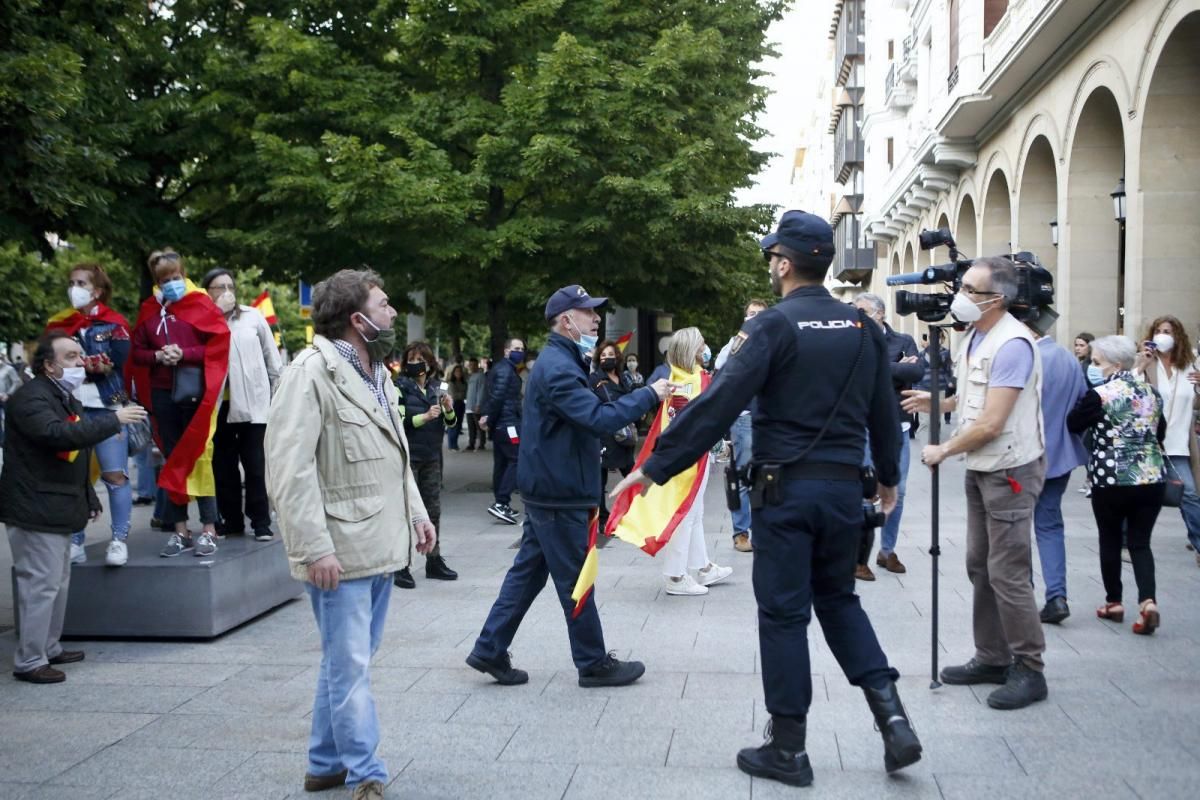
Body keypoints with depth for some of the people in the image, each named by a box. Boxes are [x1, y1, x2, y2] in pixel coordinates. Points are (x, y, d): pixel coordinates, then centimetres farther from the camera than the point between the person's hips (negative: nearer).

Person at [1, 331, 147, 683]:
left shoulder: (66, 398, 17)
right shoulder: (31, 398, -16)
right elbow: (58, 434, -34)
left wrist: (89, 499, 22)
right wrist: (113, 420, -31)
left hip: (57, 508, 10)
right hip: (34, 510, -10)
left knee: (58, 583, 17)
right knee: (41, 585, -7)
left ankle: (49, 648, 29)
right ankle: (29, 662, 0)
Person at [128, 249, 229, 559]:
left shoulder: (201, 304, -1)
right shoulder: (149, 310, 10)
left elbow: (218, 347, -6)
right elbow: (137, 352, 12)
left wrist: (184, 353, -17)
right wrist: (157, 356, -8)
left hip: (194, 391, -4)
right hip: (162, 393, 4)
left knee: (198, 458, -2)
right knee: (172, 460, 7)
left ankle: (209, 530, 4)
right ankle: (179, 531, 13)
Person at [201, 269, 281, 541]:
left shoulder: (252, 317, 3)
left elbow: (272, 358, 8)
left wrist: (278, 392, 8)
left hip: (253, 402, -1)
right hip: (218, 404, 1)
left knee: (255, 465, 1)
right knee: (223, 466, 9)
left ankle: (261, 522, 8)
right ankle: (231, 520, 19)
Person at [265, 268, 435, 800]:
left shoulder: (376, 373, 14)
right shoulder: (311, 373, -15)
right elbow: (290, 469, -20)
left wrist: (415, 512, 16)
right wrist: (314, 548, -23)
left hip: (381, 546, 9)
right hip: (340, 552, -9)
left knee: (347, 662, 17)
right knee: (350, 667, 0)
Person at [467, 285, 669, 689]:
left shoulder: (559, 362, 15)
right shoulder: (557, 368, -20)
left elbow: (586, 411, 16)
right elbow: (599, 419, -29)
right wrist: (649, 394, -22)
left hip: (547, 489, 10)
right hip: (559, 493, -10)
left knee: (528, 570, 14)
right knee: (576, 579, 1)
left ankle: (490, 650, 18)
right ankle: (594, 664, 13)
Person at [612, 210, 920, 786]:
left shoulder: (774, 325, -11)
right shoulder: (862, 327, 6)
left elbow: (718, 404, -18)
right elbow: (883, 411, 12)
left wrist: (655, 468, -16)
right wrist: (888, 476, 28)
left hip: (787, 487, -5)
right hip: (844, 486, 6)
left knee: (784, 612, 4)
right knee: (838, 597, 21)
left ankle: (788, 748, 12)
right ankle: (893, 719, 12)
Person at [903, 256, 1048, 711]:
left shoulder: (1012, 344, -20)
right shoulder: (975, 336, 10)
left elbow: (991, 423, -22)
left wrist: (944, 450, -10)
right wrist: (937, 402, 10)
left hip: (1010, 470, -10)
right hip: (980, 467, 10)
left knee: (1008, 573, -6)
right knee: (980, 567, 14)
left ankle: (1029, 670, 5)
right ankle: (992, 658, 25)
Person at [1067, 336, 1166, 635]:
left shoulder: (1099, 394, -13)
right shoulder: (1151, 391, 7)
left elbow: (1073, 424, -2)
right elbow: (1161, 432, 18)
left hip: (1112, 479, -4)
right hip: (1153, 478, 4)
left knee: (1110, 541, 12)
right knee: (1140, 542, 8)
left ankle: (1113, 602, 20)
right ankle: (1148, 601, -9)